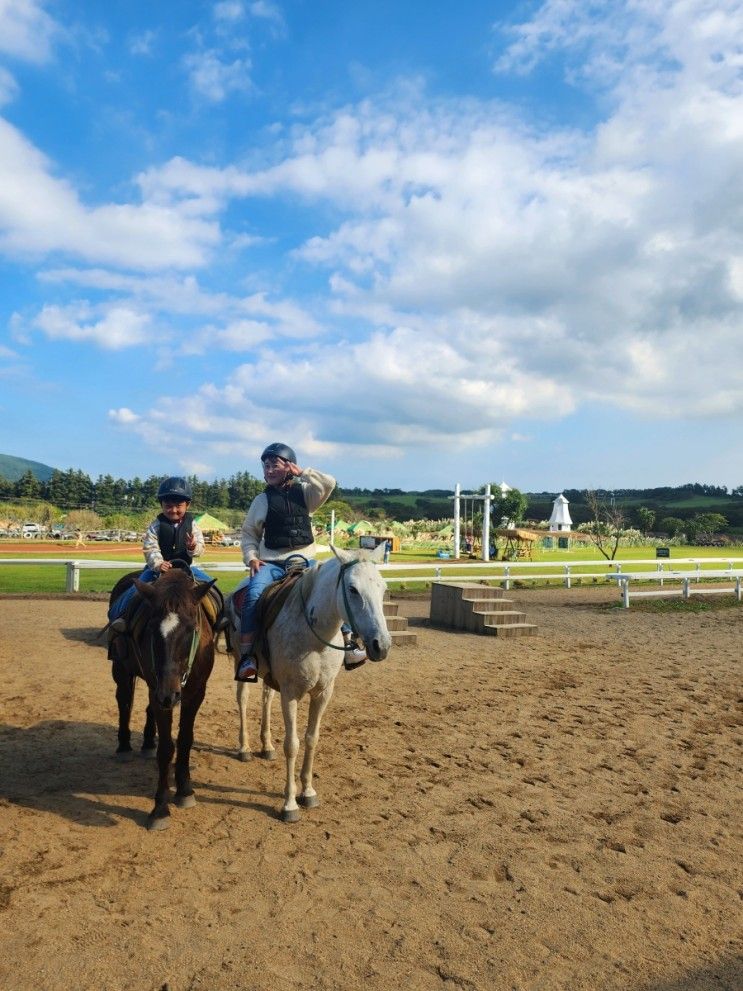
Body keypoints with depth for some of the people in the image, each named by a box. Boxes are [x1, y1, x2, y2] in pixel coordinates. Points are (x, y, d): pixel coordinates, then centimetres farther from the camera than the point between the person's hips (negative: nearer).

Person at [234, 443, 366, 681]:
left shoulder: (304, 492, 7)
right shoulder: (262, 500, 6)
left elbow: (329, 483, -10)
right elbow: (248, 533, 10)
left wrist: (301, 472, -7)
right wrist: (251, 558, -5)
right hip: (271, 563, -1)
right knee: (254, 593, -29)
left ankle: (347, 643, 0)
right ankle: (246, 655, -25)